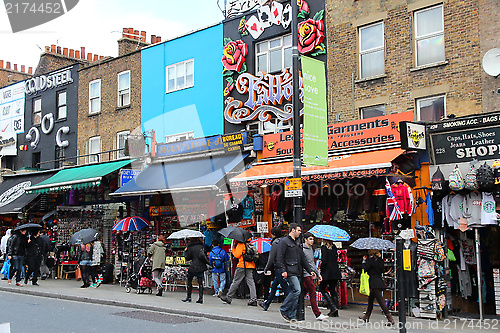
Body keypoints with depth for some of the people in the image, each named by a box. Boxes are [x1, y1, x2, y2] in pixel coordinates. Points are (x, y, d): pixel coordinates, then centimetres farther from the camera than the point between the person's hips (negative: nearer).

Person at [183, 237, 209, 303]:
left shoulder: (190, 247, -3)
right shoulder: (201, 246, 3)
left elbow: (187, 258, 1)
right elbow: (202, 255, -9)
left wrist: (185, 251, 15)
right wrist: (207, 262, -1)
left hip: (193, 267, -2)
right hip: (201, 267, 2)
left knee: (189, 281, 13)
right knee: (200, 283, 5)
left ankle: (188, 297, 13)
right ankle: (200, 298, -1)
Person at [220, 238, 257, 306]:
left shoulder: (241, 244, -8)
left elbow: (237, 255, -11)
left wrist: (233, 249, 4)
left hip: (242, 266, -6)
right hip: (250, 265, 6)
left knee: (236, 282, 3)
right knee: (250, 282, 2)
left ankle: (228, 297, 14)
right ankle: (253, 299, -7)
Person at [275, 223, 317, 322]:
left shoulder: (296, 244, 24)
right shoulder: (284, 242, -3)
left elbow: (303, 259, 25)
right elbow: (279, 258, -10)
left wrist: (310, 270, 16)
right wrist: (283, 270, -20)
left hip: (296, 272, 8)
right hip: (290, 272, -8)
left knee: (295, 292, 4)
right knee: (296, 290, -17)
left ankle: (292, 316, 8)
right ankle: (283, 309, -5)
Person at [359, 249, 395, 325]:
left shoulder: (371, 259, -14)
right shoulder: (379, 259, 9)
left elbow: (365, 269, -12)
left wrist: (364, 261, 2)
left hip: (374, 282, -9)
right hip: (380, 281, 9)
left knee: (381, 301, -9)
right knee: (370, 299, 19)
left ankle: (390, 318, -12)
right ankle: (366, 316, 29)